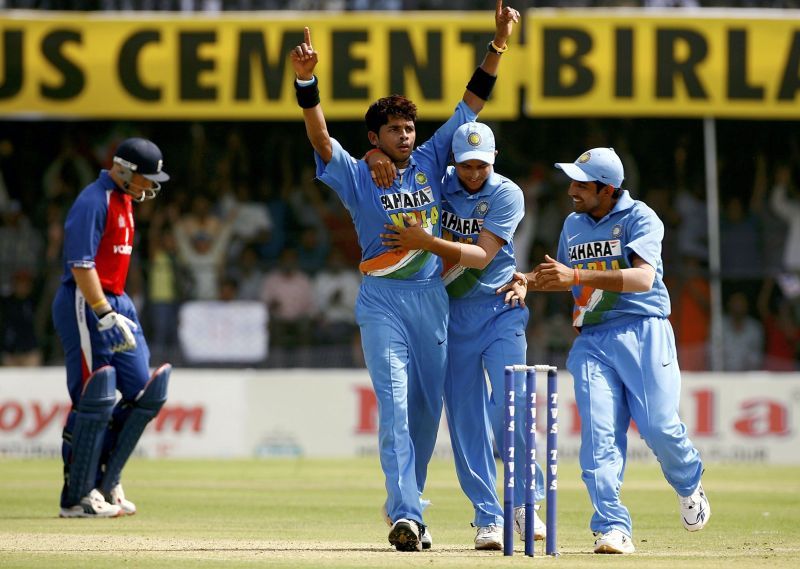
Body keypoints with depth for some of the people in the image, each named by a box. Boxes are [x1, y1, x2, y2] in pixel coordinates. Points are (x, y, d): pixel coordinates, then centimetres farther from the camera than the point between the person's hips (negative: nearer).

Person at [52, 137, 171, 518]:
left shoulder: (124, 201, 16)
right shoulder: (94, 202, -15)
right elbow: (81, 266, -22)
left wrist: (119, 315, 18)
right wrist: (107, 317, -26)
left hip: (115, 304, 10)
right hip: (85, 305, -10)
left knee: (144, 392, 6)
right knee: (93, 400, -9)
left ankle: (105, 483, 15)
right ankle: (77, 497, -2)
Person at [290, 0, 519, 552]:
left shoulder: (430, 162, 9)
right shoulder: (358, 175, 0)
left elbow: (472, 102, 8)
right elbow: (320, 136, -15)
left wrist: (498, 45, 0)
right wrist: (306, 81, -31)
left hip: (432, 298, 4)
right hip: (383, 302, -4)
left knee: (428, 407, 8)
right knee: (395, 406, -12)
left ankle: (409, 506, 21)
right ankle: (404, 514, -19)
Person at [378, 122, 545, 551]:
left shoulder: (507, 195, -8)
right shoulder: (437, 181, 1)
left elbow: (482, 256, -18)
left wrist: (426, 242, -29)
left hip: (499, 310, -3)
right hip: (452, 313, 3)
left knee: (510, 404, -16)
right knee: (465, 415, -1)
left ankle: (525, 503, -1)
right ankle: (488, 517, 2)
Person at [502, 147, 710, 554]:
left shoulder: (639, 218, -6)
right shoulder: (573, 224, 16)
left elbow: (643, 278, -21)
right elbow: (562, 276, 32)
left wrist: (577, 276, -29)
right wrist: (530, 280, 9)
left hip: (643, 333, -5)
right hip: (592, 340, 5)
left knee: (658, 426, -12)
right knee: (598, 431, -12)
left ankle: (688, 485, 21)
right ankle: (613, 527, -17)